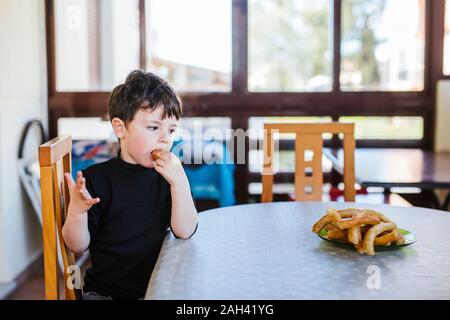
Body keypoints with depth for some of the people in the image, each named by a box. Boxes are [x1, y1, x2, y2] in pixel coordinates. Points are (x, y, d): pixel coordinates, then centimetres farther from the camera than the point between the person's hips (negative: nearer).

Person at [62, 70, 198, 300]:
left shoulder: (168, 177, 0)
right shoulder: (96, 178, -8)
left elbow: (185, 232, -10)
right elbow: (78, 246, -5)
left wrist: (179, 181, -21)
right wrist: (76, 211, -25)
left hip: (158, 287, 2)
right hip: (104, 291, -2)